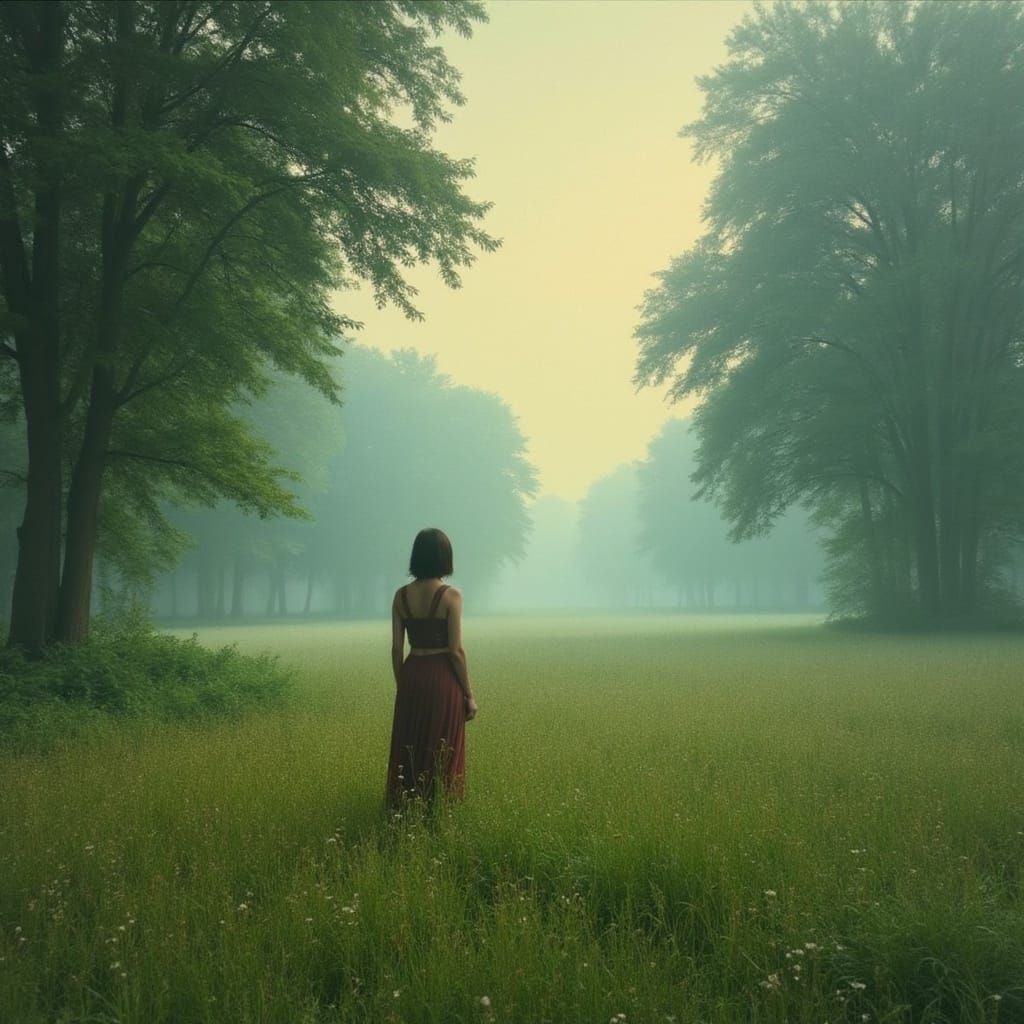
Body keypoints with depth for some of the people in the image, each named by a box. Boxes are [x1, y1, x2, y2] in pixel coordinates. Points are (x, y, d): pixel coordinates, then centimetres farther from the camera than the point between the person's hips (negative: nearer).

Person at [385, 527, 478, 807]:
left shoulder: (401, 595, 1)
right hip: (443, 678, -4)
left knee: (408, 751, 15)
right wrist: (469, 695, -4)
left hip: (411, 675, 4)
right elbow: (456, 650, -13)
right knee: (442, 754, 6)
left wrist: (401, 687, 15)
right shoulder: (450, 595, -12)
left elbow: (396, 649, 3)